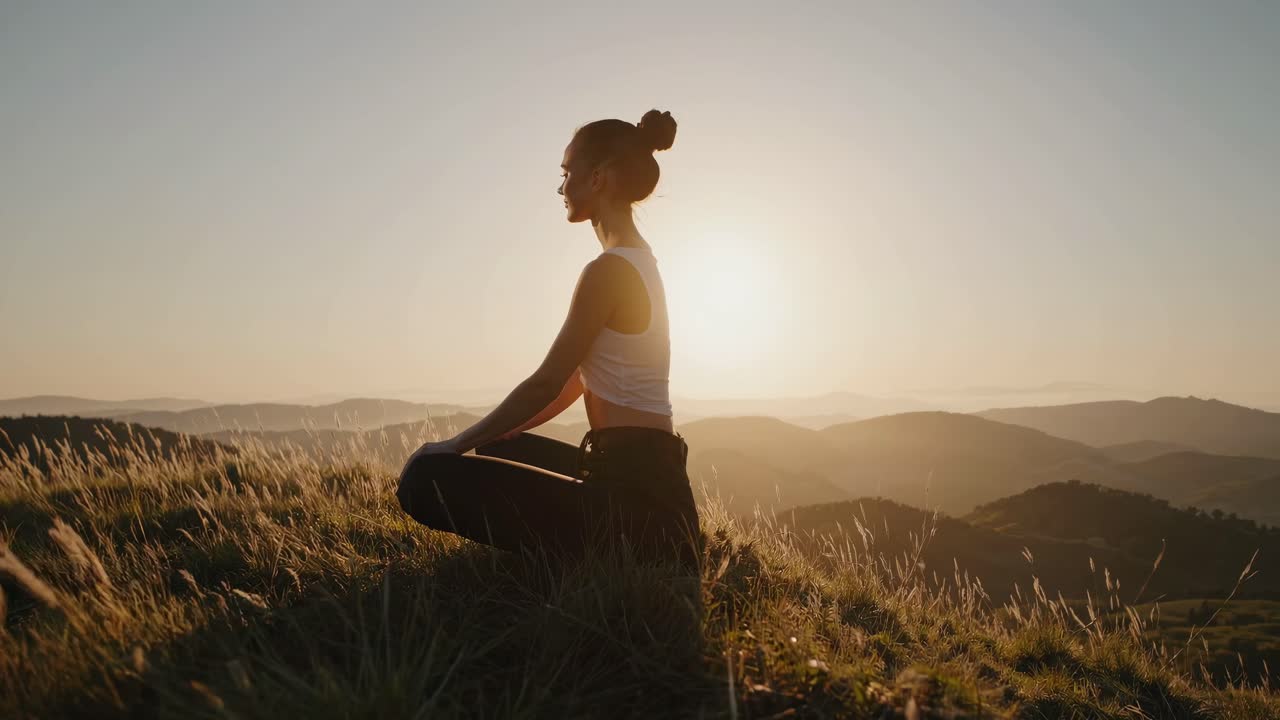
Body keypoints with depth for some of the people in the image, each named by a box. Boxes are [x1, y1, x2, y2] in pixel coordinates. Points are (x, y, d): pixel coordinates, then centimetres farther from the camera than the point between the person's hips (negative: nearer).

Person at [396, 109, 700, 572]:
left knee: (425, 477, -15)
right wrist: (479, 438, 19)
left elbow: (547, 384, -14)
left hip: (633, 498, -10)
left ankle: (579, 557, -5)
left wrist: (457, 443, -2)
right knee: (500, 448, 30)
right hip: (645, 479, 10)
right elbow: (574, 382, 19)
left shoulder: (610, 269, -16)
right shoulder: (636, 262, 15)